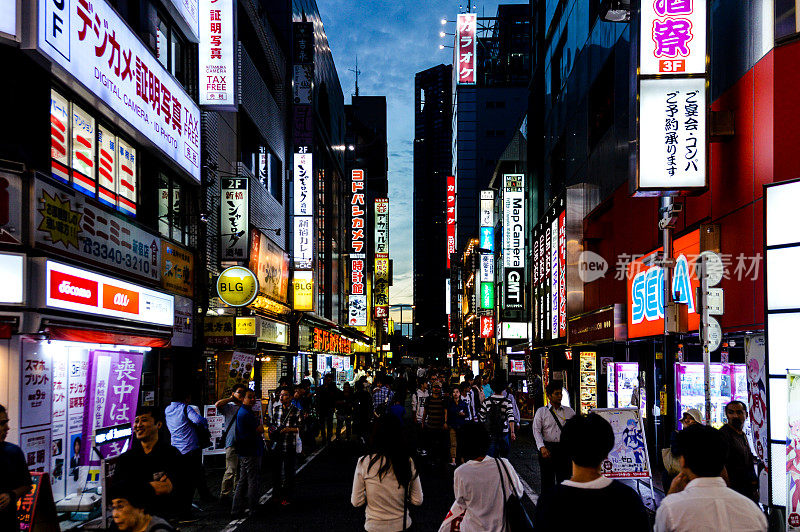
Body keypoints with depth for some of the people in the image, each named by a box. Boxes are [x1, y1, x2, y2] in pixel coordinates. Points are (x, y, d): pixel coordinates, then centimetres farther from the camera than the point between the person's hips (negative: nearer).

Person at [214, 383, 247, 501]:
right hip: (232, 443, -5)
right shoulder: (229, 406, 3)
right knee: (231, 470, -9)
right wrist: (231, 399, -5)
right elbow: (217, 404, -17)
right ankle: (224, 494, 1)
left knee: (240, 471, 13)